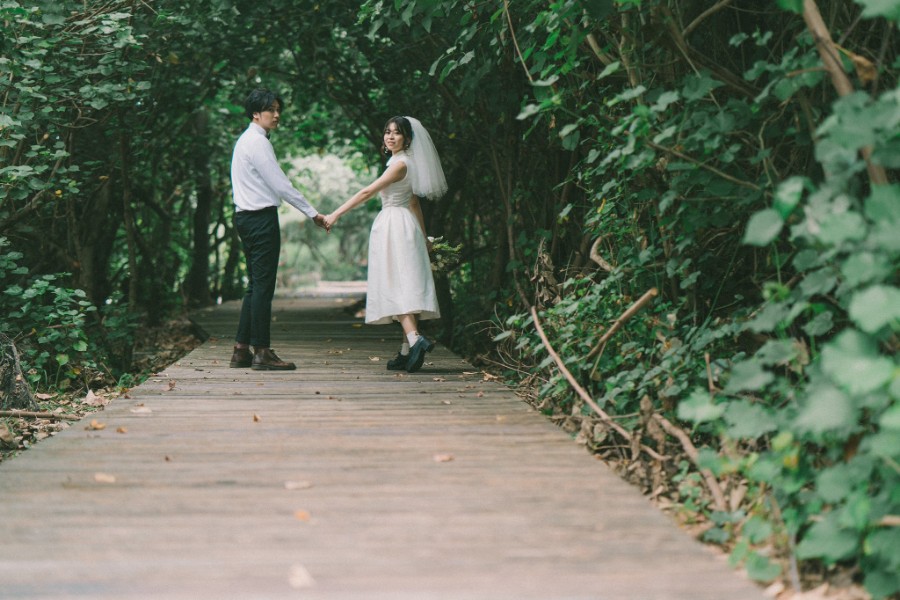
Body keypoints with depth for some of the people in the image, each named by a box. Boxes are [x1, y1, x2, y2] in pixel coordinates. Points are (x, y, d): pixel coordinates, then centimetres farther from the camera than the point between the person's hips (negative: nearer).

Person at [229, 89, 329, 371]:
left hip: (247, 218, 10)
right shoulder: (257, 142, -12)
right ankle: (261, 352, -6)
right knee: (263, 286, -8)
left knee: (256, 285, 12)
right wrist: (312, 213, -13)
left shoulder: (247, 140, 19)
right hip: (261, 218, -10)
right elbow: (280, 184, -16)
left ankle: (241, 350, 12)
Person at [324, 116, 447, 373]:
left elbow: (367, 192, -16)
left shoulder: (400, 164, -12)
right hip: (403, 226, 9)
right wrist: (423, 235, 26)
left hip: (396, 226, -9)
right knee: (404, 286, 5)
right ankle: (408, 351, 5)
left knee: (397, 286, -15)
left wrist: (336, 214, -17)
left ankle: (415, 339, -29)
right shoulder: (403, 163, 17)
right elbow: (414, 202, 22)